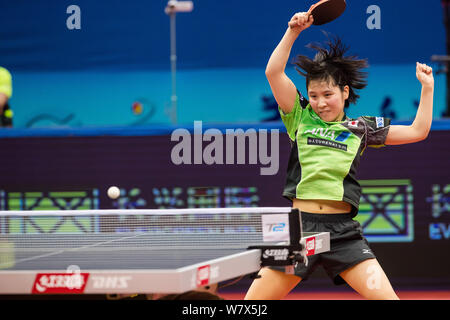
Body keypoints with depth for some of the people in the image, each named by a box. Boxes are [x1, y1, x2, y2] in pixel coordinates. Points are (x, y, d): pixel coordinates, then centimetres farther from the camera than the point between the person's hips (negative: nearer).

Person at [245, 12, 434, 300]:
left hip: (343, 231, 0)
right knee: (253, 304, -2)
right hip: (300, 224, 0)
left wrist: (427, 87, 9)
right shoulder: (301, 118, 9)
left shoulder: (360, 128, 11)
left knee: (385, 296, -15)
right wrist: (293, 31, -7)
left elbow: (417, 131, 15)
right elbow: (274, 73, -1)